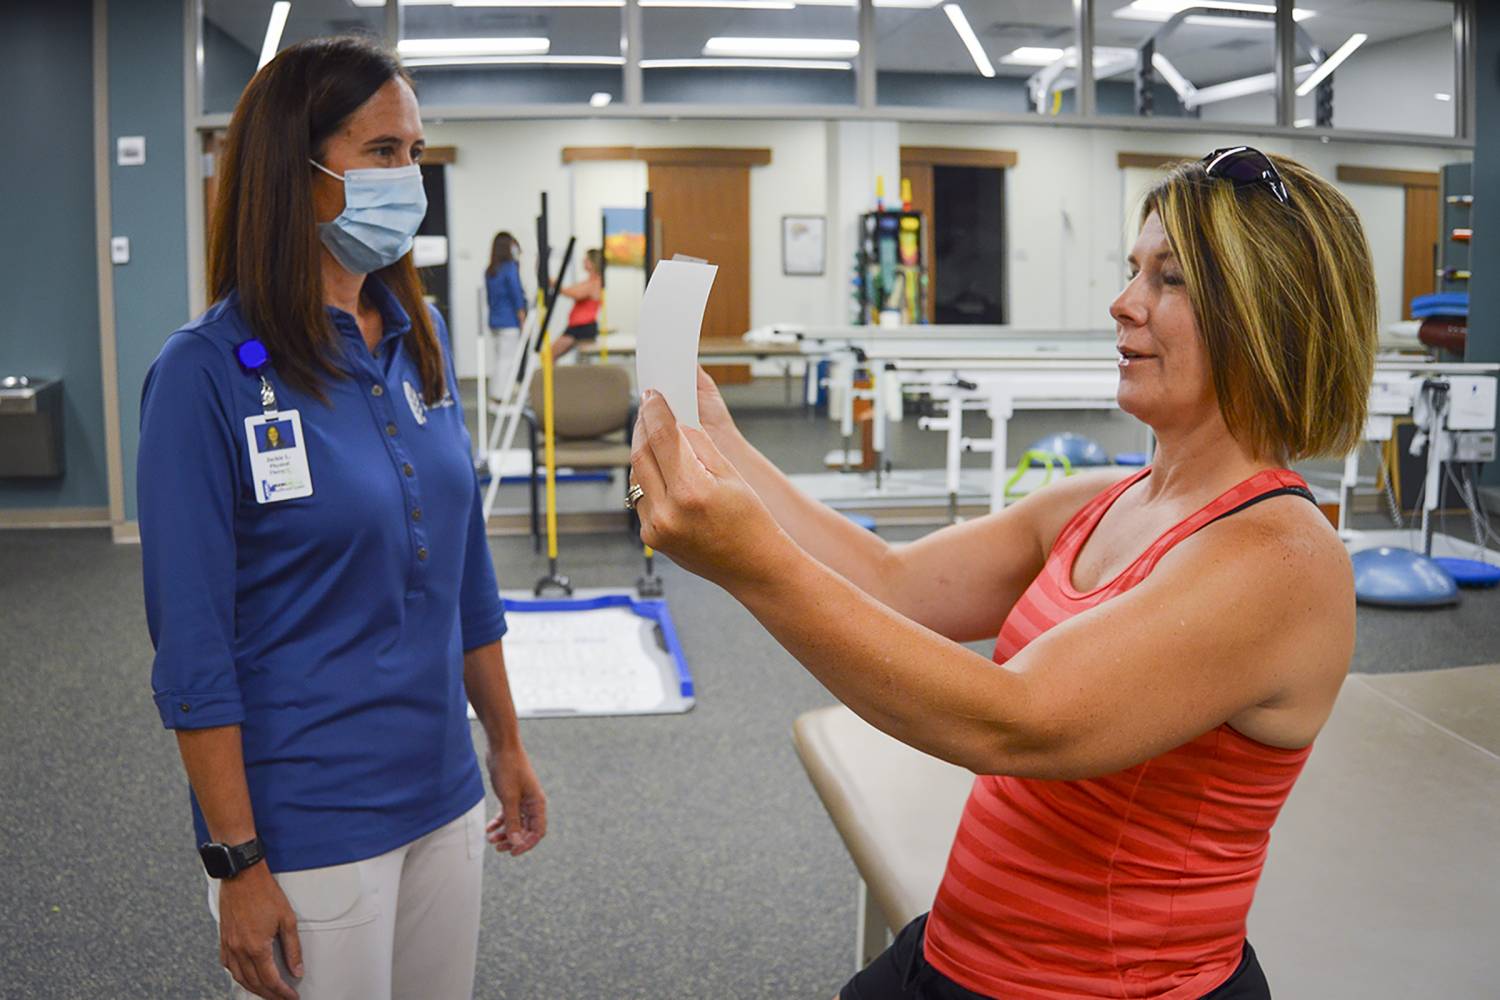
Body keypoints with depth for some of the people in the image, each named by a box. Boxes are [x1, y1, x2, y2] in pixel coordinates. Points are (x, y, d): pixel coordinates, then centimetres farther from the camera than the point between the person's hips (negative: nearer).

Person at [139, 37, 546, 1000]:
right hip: (309, 828, -6)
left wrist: (506, 742, 14)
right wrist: (238, 864, -13)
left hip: (445, 796, 6)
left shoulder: (421, 342, 4)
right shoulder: (209, 372, -14)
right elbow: (193, 649, -13)